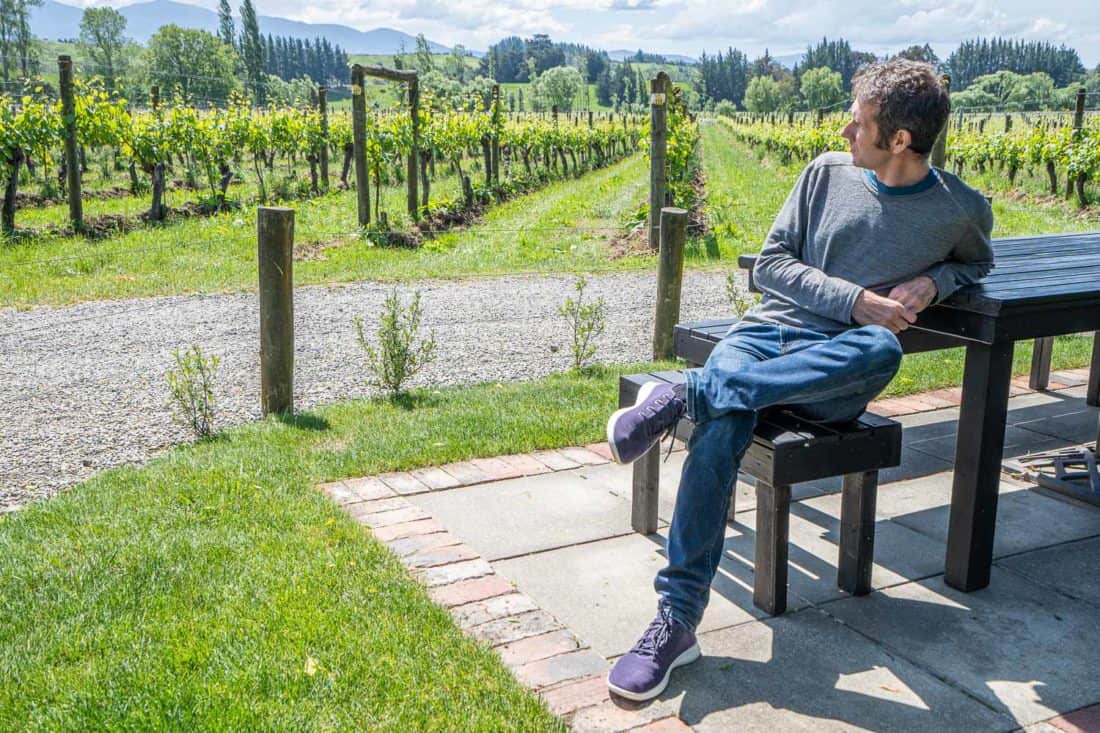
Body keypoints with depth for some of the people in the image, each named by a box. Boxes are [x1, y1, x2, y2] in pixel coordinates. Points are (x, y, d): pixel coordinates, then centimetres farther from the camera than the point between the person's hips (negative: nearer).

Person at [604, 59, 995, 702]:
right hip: (769, 332, 1)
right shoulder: (828, 172, 9)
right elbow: (771, 263, 7)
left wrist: (933, 281, 1)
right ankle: (676, 622, -31)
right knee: (720, 428, -33)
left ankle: (686, 396, -34)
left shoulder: (963, 210, 6)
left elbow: (978, 264, 27)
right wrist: (854, 299, -10)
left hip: (835, 370, -1)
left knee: (883, 349, -39)